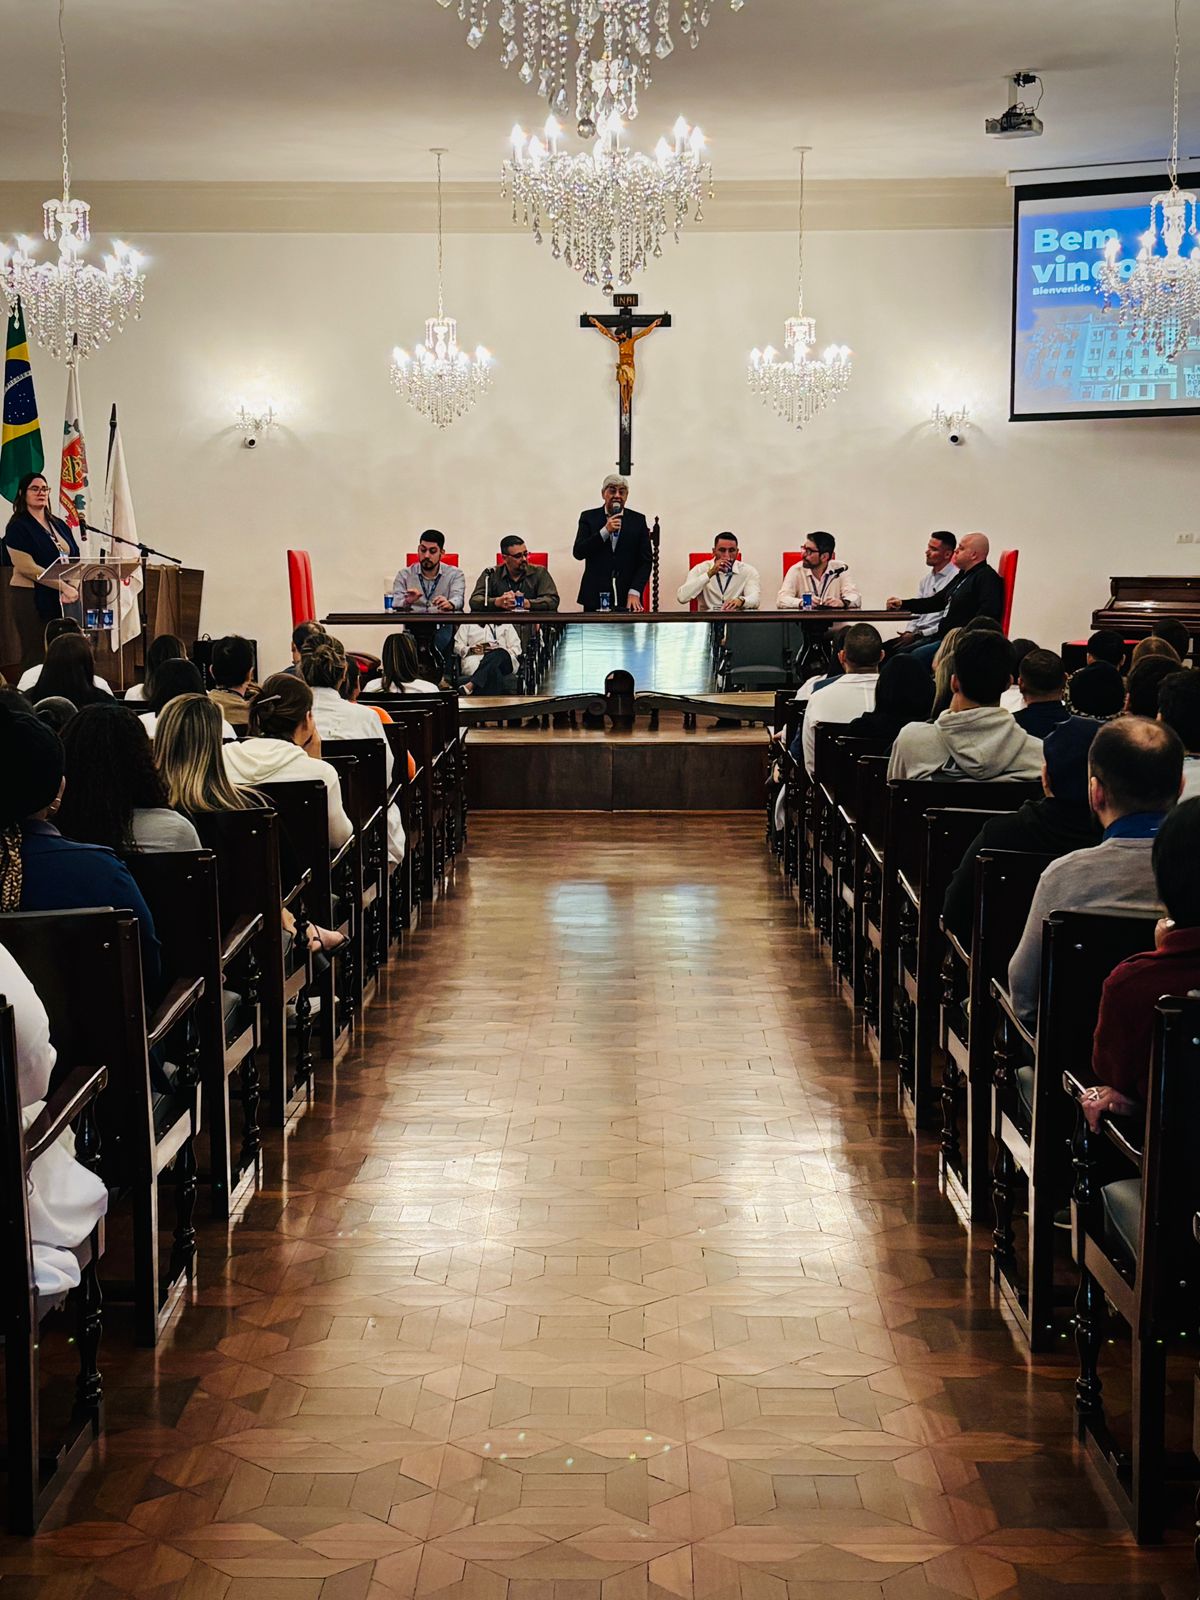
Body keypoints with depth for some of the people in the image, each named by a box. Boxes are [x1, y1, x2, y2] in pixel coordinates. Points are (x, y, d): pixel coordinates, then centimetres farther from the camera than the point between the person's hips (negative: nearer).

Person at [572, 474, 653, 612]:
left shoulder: (638, 520, 8)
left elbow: (646, 560, 4)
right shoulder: (589, 517, 7)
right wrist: (605, 531, -13)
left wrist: (634, 592, -8)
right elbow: (578, 553, -3)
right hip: (595, 598, 0)